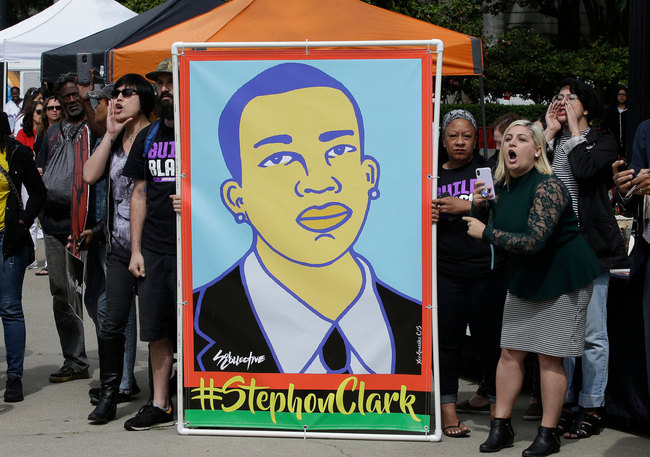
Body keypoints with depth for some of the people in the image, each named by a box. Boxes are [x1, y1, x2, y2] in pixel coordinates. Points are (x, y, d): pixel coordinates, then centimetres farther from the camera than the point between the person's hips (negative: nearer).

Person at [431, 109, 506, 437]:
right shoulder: (433, 175, 12)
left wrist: (467, 206, -14)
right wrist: (427, 218, -3)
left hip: (485, 270, -2)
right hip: (445, 271, 2)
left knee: (489, 338, 2)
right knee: (448, 339, 2)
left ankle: (497, 406, 13)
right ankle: (448, 408, 9)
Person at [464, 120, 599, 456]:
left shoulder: (547, 188, -22)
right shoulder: (501, 187, 2)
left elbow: (534, 241, -31)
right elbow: (484, 233, 10)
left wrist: (486, 232, -23)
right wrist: (479, 206, -10)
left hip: (562, 280, -7)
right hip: (524, 279, 7)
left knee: (549, 357, -4)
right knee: (510, 352, 5)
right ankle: (501, 425, 14)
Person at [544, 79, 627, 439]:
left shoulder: (602, 140, 3)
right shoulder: (551, 142, 17)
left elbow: (584, 170, -19)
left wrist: (575, 130, -6)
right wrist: (550, 132, 1)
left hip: (590, 245, -5)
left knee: (592, 334, -2)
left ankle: (591, 407, 5)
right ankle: (562, 402, 16)